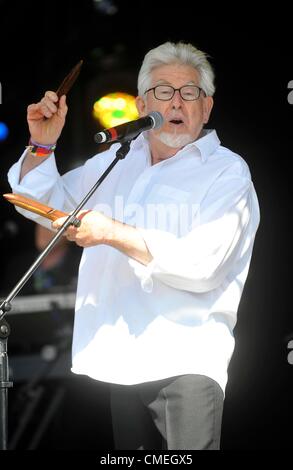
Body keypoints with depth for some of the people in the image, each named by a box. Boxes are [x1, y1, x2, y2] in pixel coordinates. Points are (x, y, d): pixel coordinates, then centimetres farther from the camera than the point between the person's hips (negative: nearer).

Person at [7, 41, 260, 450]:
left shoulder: (227, 172, -2)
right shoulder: (117, 161, 18)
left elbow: (202, 266, -17)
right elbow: (43, 203, 28)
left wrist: (113, 233, -19)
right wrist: (42, 145, 9)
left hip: (187, 364, -6)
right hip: (124, 361, 6)